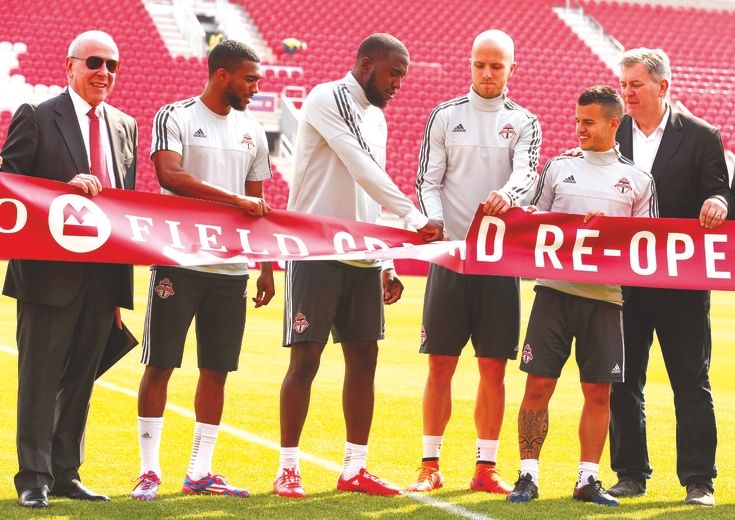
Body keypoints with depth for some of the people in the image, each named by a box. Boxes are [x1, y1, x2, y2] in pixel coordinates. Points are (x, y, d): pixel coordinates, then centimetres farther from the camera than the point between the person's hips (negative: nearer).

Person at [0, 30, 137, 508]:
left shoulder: (126, 127, 14)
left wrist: (123, 276, 12)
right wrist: (66, 189, -21)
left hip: (104, 274, 5)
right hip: (51, 271, -5)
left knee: (81, 378, 11)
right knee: (40, 375, -2)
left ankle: (66, 473, 19)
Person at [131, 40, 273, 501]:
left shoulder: (252, 133, 14)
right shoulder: (175, 118, -3)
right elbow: (170, 175, -18)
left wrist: (267, 268, 12)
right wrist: (234, 198, -22)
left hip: (232, 267, 5)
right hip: (180, 260, -5)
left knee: (217, 369, 6)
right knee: (161, 364, -2)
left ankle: (200, 472, 13)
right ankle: (149, 470, 4)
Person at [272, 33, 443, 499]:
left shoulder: (377, 118, 16)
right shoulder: (326, 100, -9)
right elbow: (361, 169, -20)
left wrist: (387, 264, 13)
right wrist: (416, 218, -25)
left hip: (362, 255, 7)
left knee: (364, 358, 5)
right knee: (306, 359, -4)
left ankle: (355, 468, 11)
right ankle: (289, 469, 3)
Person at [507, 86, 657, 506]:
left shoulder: (638, 180, 9)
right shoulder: (559, 167, 11)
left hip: (605, 296, 0)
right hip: (555, 289, 0)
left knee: (599, 391, 1)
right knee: (539, 384, -3)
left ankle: (588, 479, 10)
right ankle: (528, 475, 4)